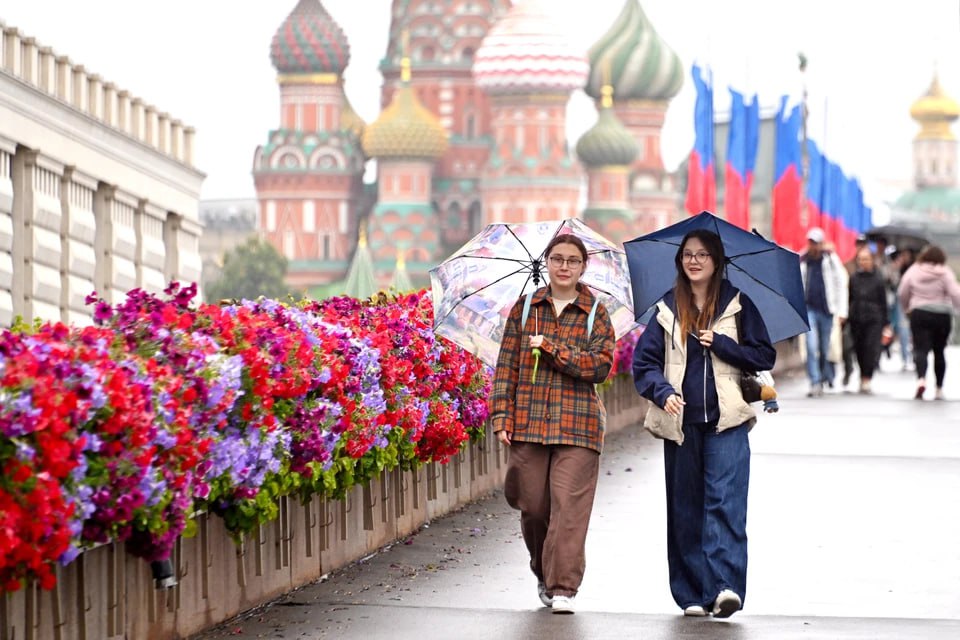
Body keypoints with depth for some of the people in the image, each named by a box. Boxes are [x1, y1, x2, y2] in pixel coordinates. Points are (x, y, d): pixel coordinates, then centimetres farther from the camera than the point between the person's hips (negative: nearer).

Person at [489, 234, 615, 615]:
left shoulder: (595, 315, 5)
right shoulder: (525, 309, 10)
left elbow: (600, 366, -6)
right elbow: (507, 364, 9)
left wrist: (551, 347, -11)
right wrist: (502, 415, 1)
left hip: (576, 426, -2)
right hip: (528, 424, 2)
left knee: (569, 505, -9)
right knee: (533, 505, 4)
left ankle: (563, 588, -9)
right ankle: (544, 573, 26)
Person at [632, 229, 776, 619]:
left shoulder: (738, 305, 6)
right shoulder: (667, 310, 9)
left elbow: (765, 356, 4)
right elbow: (644, 362, 5)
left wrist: (720, 344, -8)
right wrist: (663, 391, -14)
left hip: (726, 423, -2)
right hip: (680, 422, 2)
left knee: (726, 501, -15)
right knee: (685, 509, 4)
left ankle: (726, 585, -24)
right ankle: (692, 594, 9)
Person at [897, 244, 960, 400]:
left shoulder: (913, 271, 0)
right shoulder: (945, 273, -5)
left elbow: (902, 293, 7)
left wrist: (906, 308, 25)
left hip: (919, 314, 0)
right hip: (942, 315, 0)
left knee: (921, 349, -4)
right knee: (939, 351, 13)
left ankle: (921, 379, -31)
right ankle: (939, 389, 17)